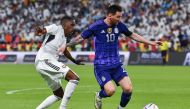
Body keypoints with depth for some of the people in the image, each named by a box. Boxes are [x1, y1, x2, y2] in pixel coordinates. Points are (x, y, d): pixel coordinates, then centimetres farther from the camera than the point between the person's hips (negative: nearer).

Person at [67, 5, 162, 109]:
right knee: (110, 90, -23)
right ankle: (99, 96, 13)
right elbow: (80, 38, -3)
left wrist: (150, 42, 17)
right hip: (101, 66, -5)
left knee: (128, 89, -11)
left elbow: (132, 35, 15)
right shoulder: (96, 26, -13)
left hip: (116, 65, 5)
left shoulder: (119, 25, 0)